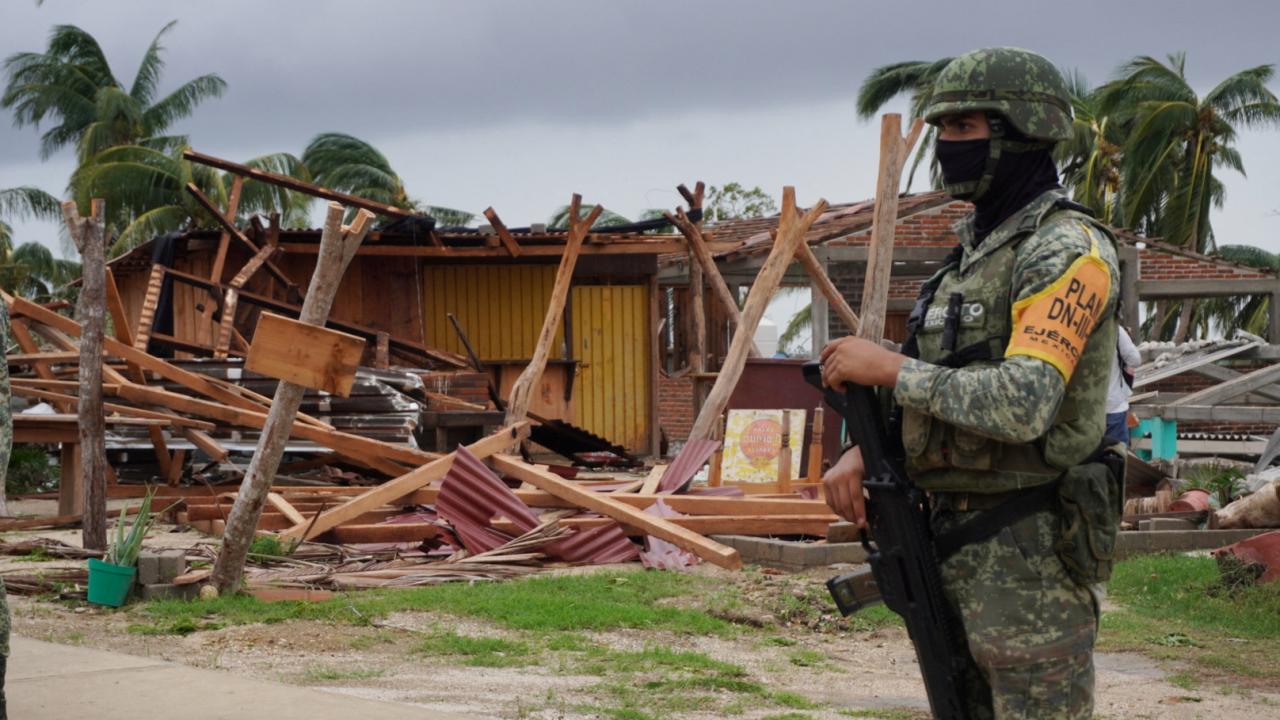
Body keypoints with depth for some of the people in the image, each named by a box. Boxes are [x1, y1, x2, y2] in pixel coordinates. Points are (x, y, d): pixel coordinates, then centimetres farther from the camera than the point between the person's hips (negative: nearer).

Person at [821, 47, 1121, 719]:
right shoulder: (975, 247, 15)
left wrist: (886, 366, -19)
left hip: (1030, 556, -10)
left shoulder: (1067, 251, -15)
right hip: (955, 544, 10)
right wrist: (863, 451, 2)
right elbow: (936, 390, 21)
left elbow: (1022, 406, -28)